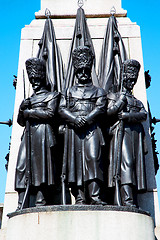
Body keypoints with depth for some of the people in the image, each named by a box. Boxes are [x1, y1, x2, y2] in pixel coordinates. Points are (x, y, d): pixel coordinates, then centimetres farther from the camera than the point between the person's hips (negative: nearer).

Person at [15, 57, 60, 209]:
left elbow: (50, 113, -5)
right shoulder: (29, 100, 29)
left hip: (43, 132, -5)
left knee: (41, 165, -14)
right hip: (28, 134, 5)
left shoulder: (52, 95, 13)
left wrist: (29, 112, 0)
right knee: (22, 166, -8)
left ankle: (40, 201, -13)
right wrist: (22, 109, 4)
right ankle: (21, 204, -11)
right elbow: (21, 122, 24)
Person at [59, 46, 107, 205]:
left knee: (93, 158, -15)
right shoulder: (69, 92, 22)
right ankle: (80, 197, -5)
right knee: (76, 161, -6)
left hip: (92, 129, -1)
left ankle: (94, 196, -17)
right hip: (73, 130, 2)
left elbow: (100, 108, 2)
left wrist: (86, 119, -14)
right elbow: (62, 109, 8)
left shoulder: (98, 91, 18)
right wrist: (75, 119, -10)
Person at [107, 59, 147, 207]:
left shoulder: (137, 101, 28)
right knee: (125, 163, -20)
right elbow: (108, 113, -1)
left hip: (136, 134, 5)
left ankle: (133, 203, -6)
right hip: (122, 133, -5)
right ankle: (127, 201, -27)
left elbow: (144, 115, 6)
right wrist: (121, 101, -5)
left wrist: (127, 115, -8)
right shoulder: (114, 96, 16)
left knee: (136, 164, -4)